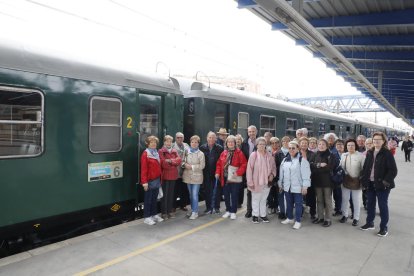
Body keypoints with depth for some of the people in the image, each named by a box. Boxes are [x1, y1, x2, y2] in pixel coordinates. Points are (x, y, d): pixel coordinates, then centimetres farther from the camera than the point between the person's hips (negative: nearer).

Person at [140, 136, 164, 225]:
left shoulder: (156, 153, 12)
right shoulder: (145, 154, -11)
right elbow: (143, 169, -15)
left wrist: (160, 178, 10)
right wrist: (144, 182, -18)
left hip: (157, 180, 7)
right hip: (150, 181, -7)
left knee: (154, 198, 16)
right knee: (148, 199, 3)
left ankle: (154, 215, 27)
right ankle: (147, 217, 12)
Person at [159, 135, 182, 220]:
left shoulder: (174, 151, 13)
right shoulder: (161, 151, -4)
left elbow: (179, 160, -2)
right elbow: (163, 163, -16)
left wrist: (170, 161, -16)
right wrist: (174, 162, -8)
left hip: (173, 175, 5)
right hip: (165, 176, -5)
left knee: (171, 194, 12)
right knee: (164, 194, 0)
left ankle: (170, 211, 21)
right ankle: (164, 212, 8)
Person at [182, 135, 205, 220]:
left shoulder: (201, 154, -7)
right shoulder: (187, 152, 4)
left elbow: (202, 165, -10)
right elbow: (183, 161, 10)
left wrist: (192, 166, -15)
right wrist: (185, 164, -11)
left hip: (196, 176, -4)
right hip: (188, 176, 5)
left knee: (195, 195, -6)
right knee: (191, 194, 15)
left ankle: (195, 212, 5)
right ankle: (193, 210, 29)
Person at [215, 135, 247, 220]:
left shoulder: (239, 153, -5)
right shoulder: (223, 153, 8)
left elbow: (244, 164, -9)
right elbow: (219, 164, 12)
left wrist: (238, 172, -18)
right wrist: (218, 172, 0)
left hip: (235, 178, -4)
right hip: (225, 178, 4)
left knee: (234, 196, 4)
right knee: (226, 195, 12)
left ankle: (233, 212, 17)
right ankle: (228, 210, 27)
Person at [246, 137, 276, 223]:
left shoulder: (269, 156, -2)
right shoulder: (253, 155, -12)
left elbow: (273, 167, 12)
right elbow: (249, 169, -11)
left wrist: (272, 174, -6)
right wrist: (250, 182, -12)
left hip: (266, 182, 3)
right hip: (256, 182, -3)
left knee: (263, 199, 17)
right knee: (256, 199, 11)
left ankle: (263, 214, 31)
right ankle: (255, 215, 26)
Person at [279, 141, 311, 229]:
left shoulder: (302, 159, -10)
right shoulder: (285, 160, 9)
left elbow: (306, 174, -13)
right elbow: (281, 173, 15)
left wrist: (305, 186, -16)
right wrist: (280, 184, 16)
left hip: (298, 187, -6)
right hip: (287, 186, 6)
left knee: (298, 204, 3)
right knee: (289, 203, 16)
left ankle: (298, 221, 13)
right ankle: (290, 218, 31)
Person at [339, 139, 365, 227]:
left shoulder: (361, 156, -10)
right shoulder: (343, 155, 4)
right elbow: (341, 167, 10)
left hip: (356, 181, -4)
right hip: (346, 181, 4)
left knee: (356, 200, 7)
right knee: (345, 199, 13)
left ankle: (356, 218, 21)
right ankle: (345, 215, 28)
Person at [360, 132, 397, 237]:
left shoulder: (387, 153, -10)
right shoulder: (370, 153, 7)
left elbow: (393, 170, -13)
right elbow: (365, 167, 11)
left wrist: (386, 182, -20)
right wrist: (364, 180, 3)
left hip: (382, 185, -6)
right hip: (370, 184, 6)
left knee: (383, 206, 5)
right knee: (370, 204, 16)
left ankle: (384, 228, 18)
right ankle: (369, 223, 31)